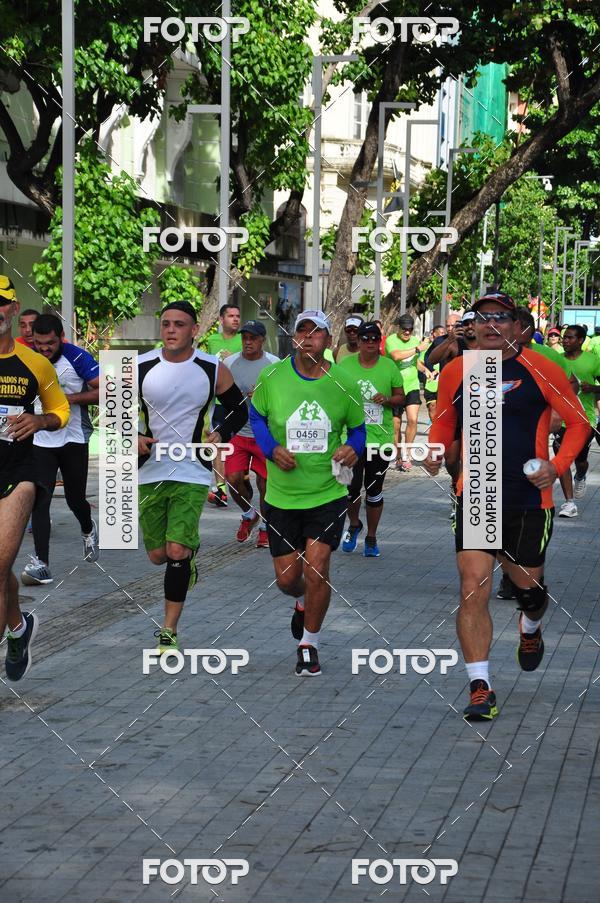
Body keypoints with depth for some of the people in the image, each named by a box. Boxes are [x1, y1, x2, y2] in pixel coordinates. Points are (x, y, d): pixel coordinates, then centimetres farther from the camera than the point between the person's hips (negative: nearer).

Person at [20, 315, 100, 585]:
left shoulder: (78, 358, -13)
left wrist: (72, 398, -23)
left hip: (74, 439, -2)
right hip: (40, 440, 2)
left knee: (75, 499, 11)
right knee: (39, 499, -11)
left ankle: (88, 530, 46)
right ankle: (41, 564, -12)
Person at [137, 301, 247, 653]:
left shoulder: (213, 370, -4)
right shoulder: (140, 367, -3)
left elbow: (239, 410, 9)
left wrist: (220, 435, -8)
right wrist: (133, 438, -8)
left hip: (193, 473, -2)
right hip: (151, 471, 2)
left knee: (177, 552, -14)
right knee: (158, 555, 9)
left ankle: (169, 631, -1)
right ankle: (190, 555, 46)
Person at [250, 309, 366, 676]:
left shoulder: (344, 383, -5)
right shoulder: (273, 378, -6)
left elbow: (357, 427, 10)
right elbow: (257, 417, 10)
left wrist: (354, 449, -11)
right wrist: (272, 449, -8)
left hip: (328, 494, -1)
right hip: (282, 495, 1)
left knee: (316, 570, -12)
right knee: (287, 578, 6)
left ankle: (309, 645, 9)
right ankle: (304, 603, 45)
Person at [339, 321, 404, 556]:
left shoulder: (389, 366, 1)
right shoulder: (345, 365, 1)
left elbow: (400, 396, 8)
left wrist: (388, 400, -13)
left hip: (380, 438, 1)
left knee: (374, 491, 8)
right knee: (352, 486, -9)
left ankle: (371, 537, 22)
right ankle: (354, 524, 20)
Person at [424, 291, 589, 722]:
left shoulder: (541, 371, -6)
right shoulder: (455, 373, 3)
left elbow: (578, 422, 1)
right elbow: (443, 423, 19)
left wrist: (557, 466, -13)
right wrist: (435, 452, -2)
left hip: (529, 499, -1)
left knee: (528, 585, 13)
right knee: (473, 588, -10)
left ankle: (530, 629, 51)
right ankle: (481, 688, -6)